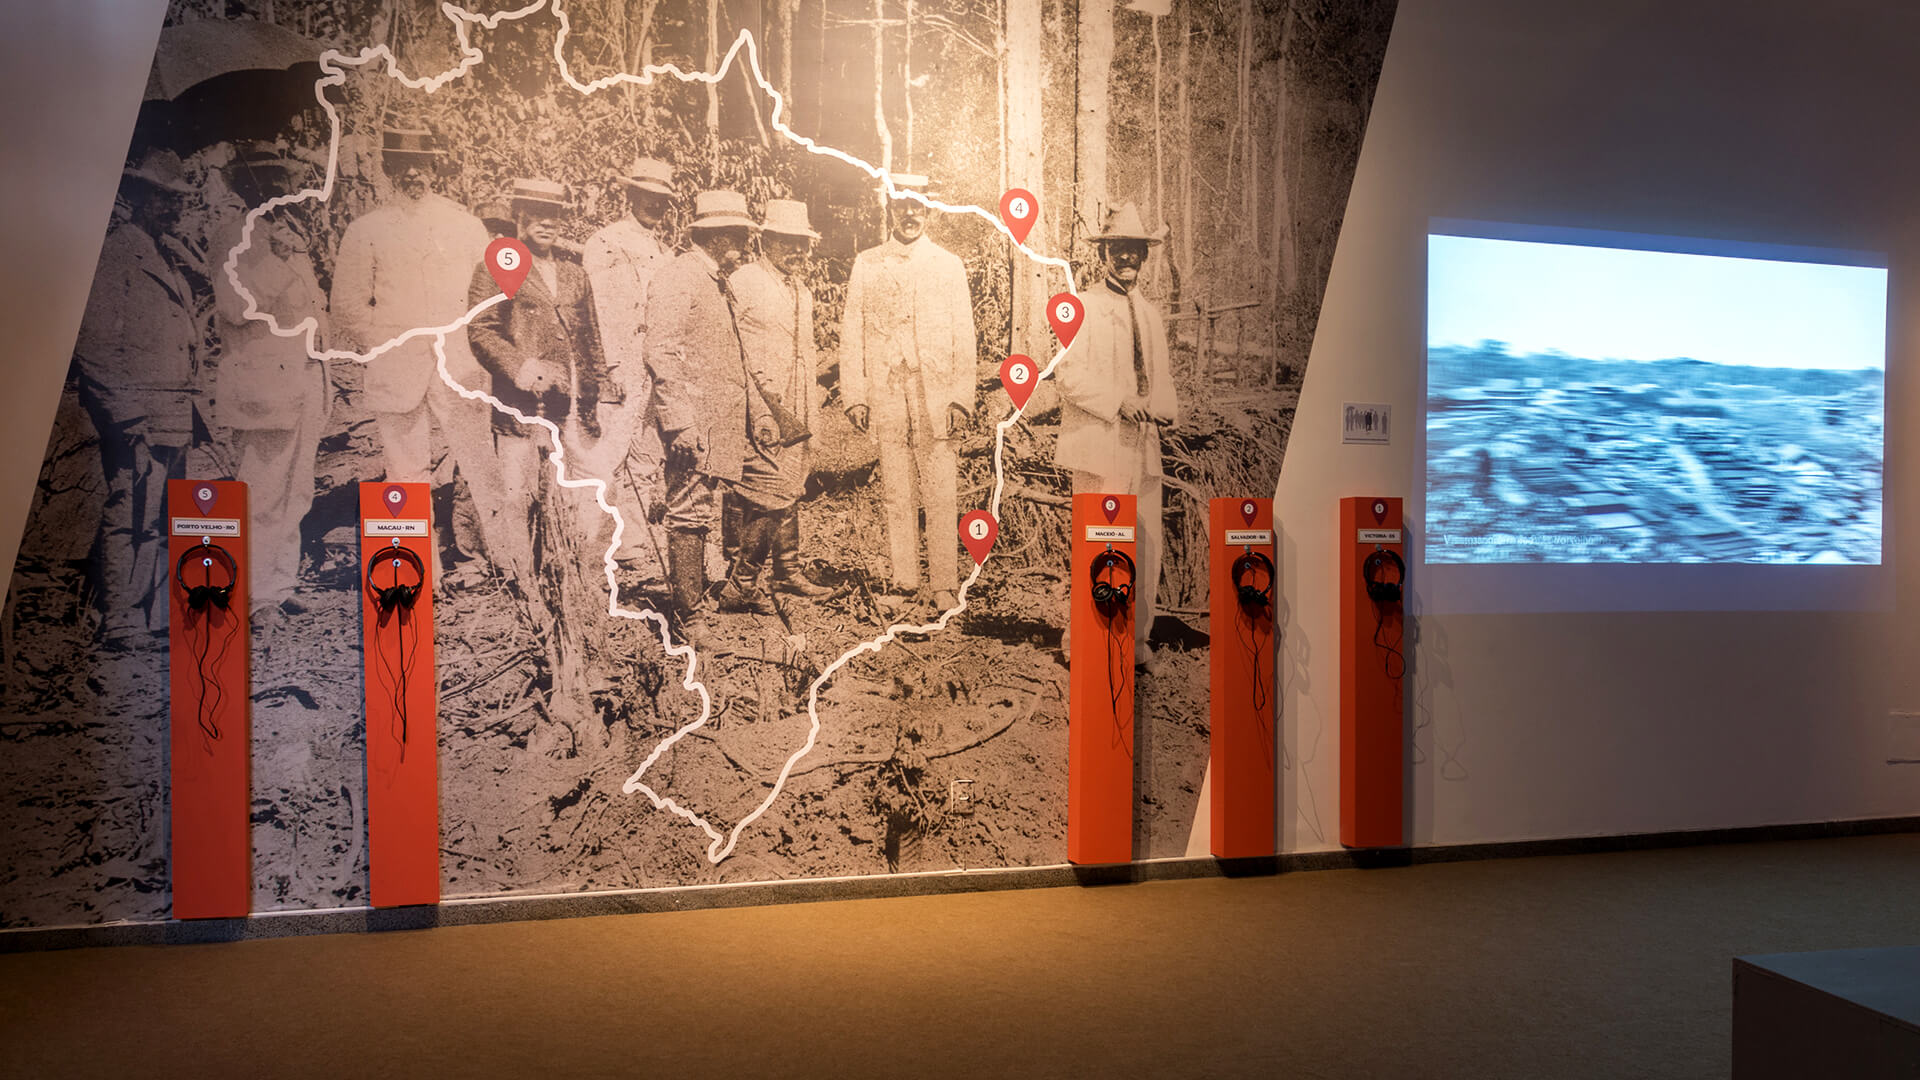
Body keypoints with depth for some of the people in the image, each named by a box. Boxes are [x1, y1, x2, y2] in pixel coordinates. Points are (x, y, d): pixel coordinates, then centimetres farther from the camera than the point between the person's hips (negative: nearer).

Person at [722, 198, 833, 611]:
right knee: (768, 498, -11)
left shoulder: (801, 290, 18)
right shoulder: (744, 283, -7)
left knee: (790, 494, 15)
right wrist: (776, 406, -15)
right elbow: (740, 353, -11)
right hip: (763, 411, -8)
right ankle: (738, 587, -6)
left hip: (795, 414, 8)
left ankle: (788, 573, 26)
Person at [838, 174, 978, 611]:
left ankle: (945, 585, 0)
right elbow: (852, 333, 10)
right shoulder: (867, 264, 12)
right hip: (886, 394, 1)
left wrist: (961, 398, -3)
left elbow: (963, 337, 7)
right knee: (896, 493, 3)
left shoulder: (949, 264, 10)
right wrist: (855, 396, 2)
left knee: (940, 494, -5)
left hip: (936, 394, -1)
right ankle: (903, 581, 11)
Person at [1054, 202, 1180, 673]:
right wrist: (1118, 403, -18)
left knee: (1146, 548, 5)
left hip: (1143, 446, 6)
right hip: (1099, 445, -6)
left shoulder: (1151, 314, 22)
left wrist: (1163, 408, 3)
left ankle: (1137, 643, 17)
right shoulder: (1083, 306, 2)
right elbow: (1068, 373, -9)